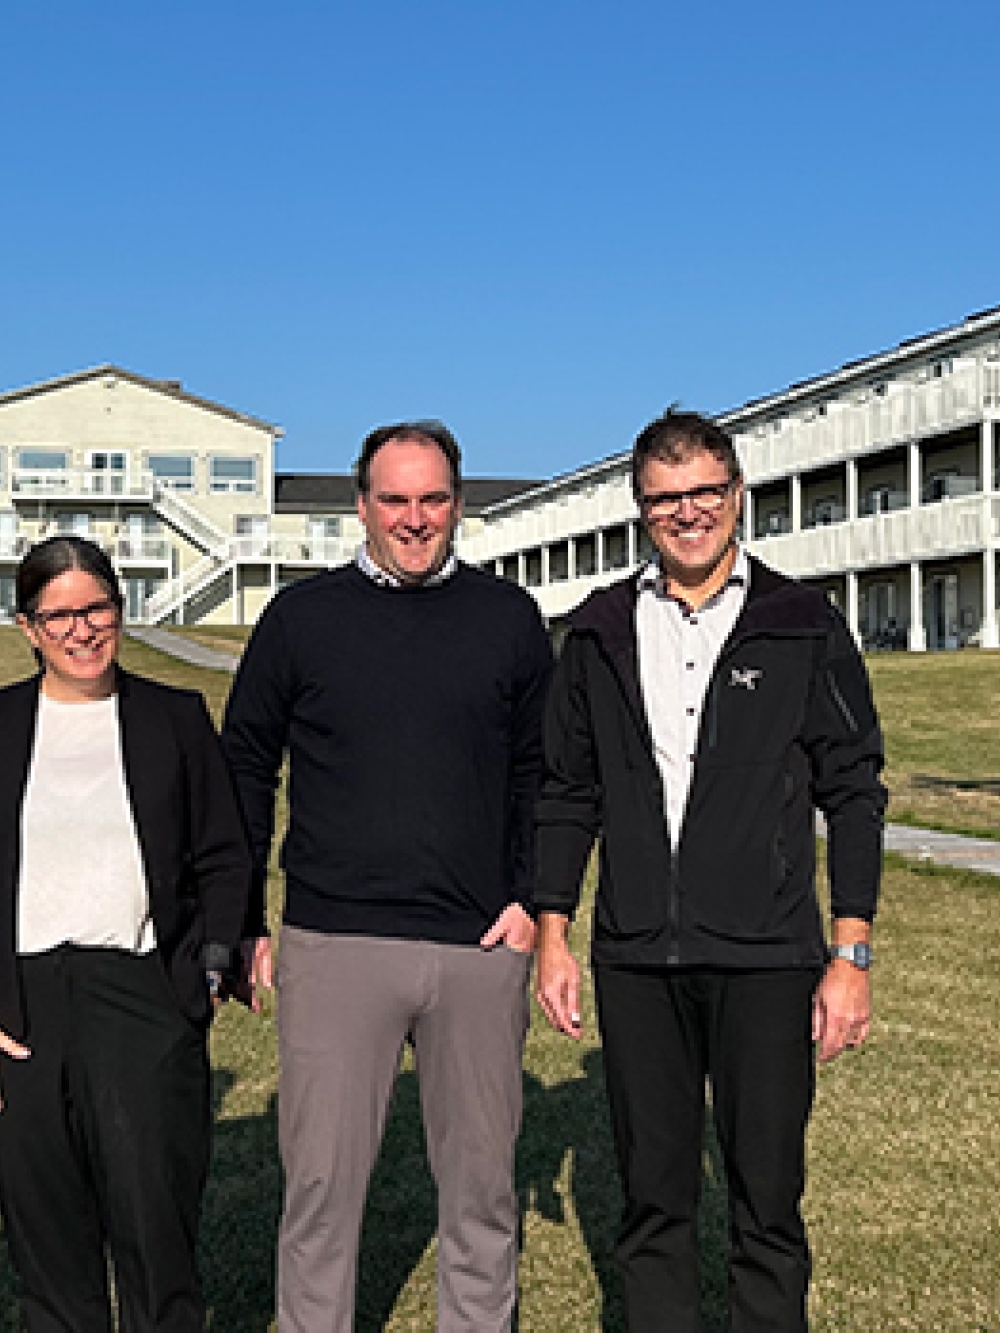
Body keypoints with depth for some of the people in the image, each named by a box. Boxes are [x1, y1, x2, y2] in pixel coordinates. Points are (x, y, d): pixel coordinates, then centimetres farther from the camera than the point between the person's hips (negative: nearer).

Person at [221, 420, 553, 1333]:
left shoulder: (509, 619, 7)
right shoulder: (302, 617, 5)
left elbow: (540, 771, 13)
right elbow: (244, 770, 10)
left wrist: (531, 898, 1)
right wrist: (239, 921, 5)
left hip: (479, 949, 1)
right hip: (332, 947, -1)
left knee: (482, 1188, 11)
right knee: (321, 1187, 2)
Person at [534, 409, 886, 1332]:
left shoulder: (804, 627, 2)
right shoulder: (602, 633, 9)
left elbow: (853, 794, 1)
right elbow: (567, 794, 13)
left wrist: (851, 955, -4)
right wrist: (552, 936, 7)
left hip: (765, 959, -2)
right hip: (636, 961, 2)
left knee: (768, 1203, 4)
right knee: (652, 1201, 10)